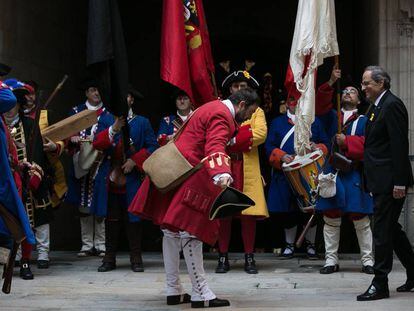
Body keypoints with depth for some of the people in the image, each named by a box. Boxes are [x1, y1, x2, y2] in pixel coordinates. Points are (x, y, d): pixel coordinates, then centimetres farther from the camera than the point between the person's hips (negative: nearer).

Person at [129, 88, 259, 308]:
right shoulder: (222, 115, -13)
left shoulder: (213, 107, 21)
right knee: (191, 233, -8)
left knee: (172, 232, 11)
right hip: (189, 176, -11)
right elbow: (215, 148, -30)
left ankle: (174, 291, 18)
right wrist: (221, 175, -46)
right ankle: (201, 294, -5)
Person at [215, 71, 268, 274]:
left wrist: (233, 140, -15)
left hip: (247, 169, 0)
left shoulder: (256, 111, 12)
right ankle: (223, 258, 6)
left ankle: (249, 258, 6)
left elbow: (260, 134, -7)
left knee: (249, 213, -2)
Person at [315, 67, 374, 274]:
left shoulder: (364, 121, 10)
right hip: (333, 173, 2)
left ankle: (368, 261, 7)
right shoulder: (332, 117, 15)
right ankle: (331, 260, 8)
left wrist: (347, 141, -16)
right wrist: (330, 84, -13)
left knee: (361, 220, -1)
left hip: (355, 174, -2)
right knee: (331, 219, 2)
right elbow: (320, 106, -4)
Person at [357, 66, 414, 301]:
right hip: (382, 181, 10)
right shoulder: (377, 106, 16)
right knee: (390, 229, 16)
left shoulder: (392, 105, -14)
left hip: (389, 182, -10)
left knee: (383, 231, -6)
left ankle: (380, 285, 0)